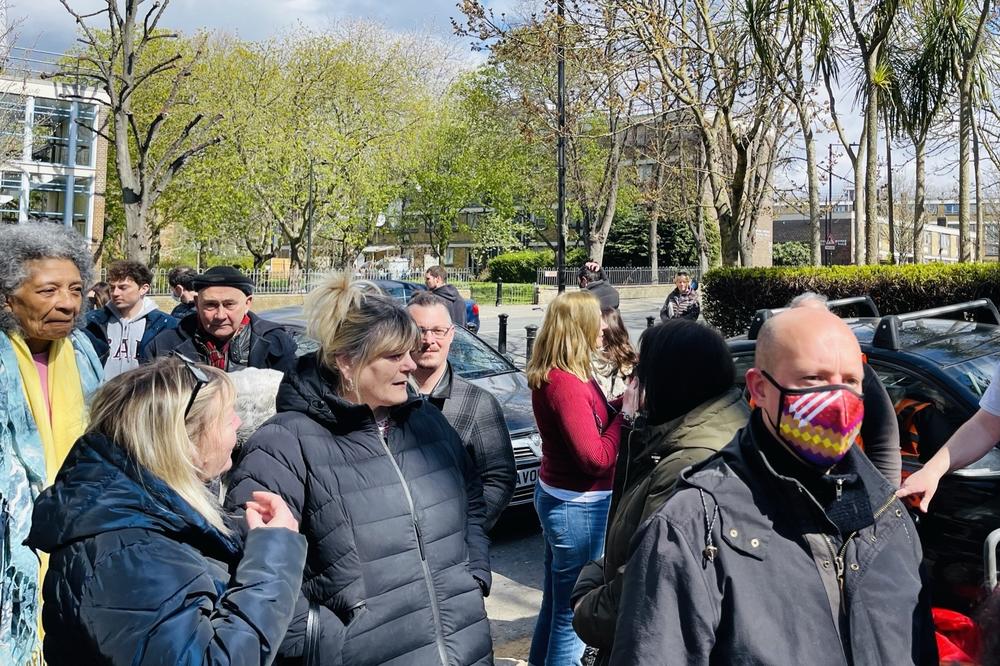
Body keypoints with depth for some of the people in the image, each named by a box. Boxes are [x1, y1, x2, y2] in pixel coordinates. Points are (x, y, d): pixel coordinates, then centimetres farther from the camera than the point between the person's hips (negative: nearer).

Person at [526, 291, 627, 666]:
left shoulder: (550, 377, 6)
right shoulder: (567, 385, -23)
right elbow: (596, 458, -24)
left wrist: (621, 404, -4)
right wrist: (627, 411, -16)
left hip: (554, 495, 10)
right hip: (578, 507, -10)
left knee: (556, 604, 23)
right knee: (574, 616, 4)